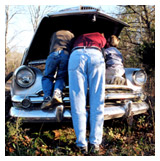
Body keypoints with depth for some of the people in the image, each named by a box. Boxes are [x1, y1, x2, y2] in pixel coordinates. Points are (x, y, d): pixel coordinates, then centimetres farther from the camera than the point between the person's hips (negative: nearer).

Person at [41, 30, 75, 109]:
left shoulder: (55, 34, 39)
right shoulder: (71, 35, 36)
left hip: (54, 53, 0)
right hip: (66, 54, 1)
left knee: (47, 77, 10)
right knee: (61, 77, 11)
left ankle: (47, 98, -13)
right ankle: (57, 93, -20)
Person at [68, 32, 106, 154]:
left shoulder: (79, 38, 41)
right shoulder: (102, 38, 36)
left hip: (76, 56, 1)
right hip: (96, 56, -1)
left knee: (78, 103, 0)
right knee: (97, 103, 3)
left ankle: (82, 144, -2)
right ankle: (95, 143, 1)